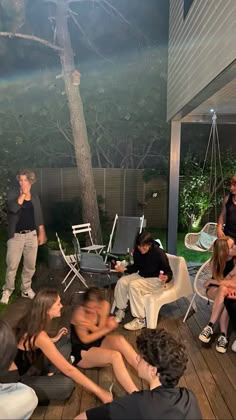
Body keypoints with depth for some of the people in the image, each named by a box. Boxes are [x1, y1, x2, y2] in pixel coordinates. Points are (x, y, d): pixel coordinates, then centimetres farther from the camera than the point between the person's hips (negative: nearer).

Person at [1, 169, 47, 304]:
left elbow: (39, 217, 11)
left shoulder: (35, 197, 7)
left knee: (30, 265, 10)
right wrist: (23, 194, -19)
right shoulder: (13, 194, -4)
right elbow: (13, 208, -24)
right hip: (16, 236, -3)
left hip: (31, 235, 3)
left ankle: (26, 289, 27)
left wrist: (41, 234, 8)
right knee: (12, 265, 0)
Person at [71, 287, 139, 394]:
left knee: (119, 340, -27)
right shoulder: (79, 314, -26)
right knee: (115, 356, -30)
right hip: (81, 351, -5)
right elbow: (85, 339, -20)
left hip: (97, 341, 5)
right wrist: (108, 328, -26)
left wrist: (92, 326, -36)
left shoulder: (105, 305, -12)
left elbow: (100, 330, -14)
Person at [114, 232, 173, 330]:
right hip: (142, 275, 7)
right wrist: (125, 269, -9)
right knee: (122, 282, -15)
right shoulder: (137, 251, -8)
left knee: (133, 285, -29)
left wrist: (166, 277, -42)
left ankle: (140, 320, -21)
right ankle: (121, 311, 4)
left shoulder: (159, 253, -24)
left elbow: (168, 271, -18)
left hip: (156, 280, -6)